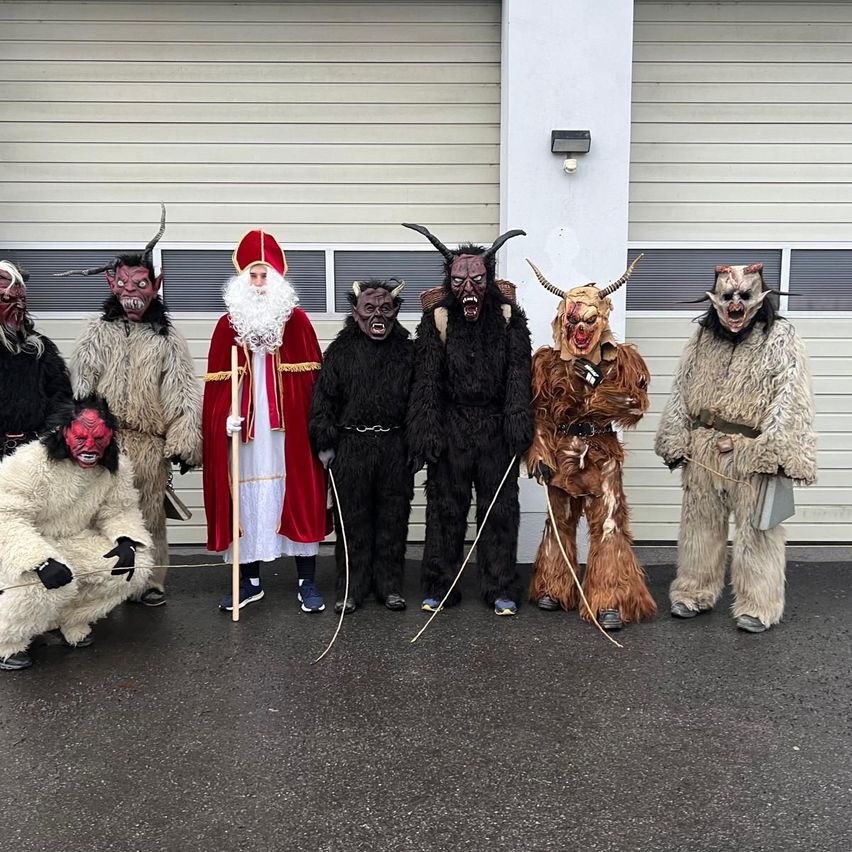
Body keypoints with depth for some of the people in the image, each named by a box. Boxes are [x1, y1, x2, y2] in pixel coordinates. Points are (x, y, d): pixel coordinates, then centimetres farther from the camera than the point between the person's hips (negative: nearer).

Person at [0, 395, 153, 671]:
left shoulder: (116, 467, -8)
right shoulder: (31, 463, -26)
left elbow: (119, 511, 1)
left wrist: (126, 540, -23)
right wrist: (41, 560, -44)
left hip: (73, 544, 6)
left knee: (134, 567, -14)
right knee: (51, 583, -36)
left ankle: (70, 620, 7)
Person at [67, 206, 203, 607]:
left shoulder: (167, 337, 6)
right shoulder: (98, 332, 9)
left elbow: (183, 392, 2)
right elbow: (80, 387, 4)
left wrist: (184, 442, -4)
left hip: (151, 445, 0)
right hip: (102, 440, 1)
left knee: (150, 515, 6)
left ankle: (149, 582, 17)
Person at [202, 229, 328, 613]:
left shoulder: (296, 320, 2)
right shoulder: (228, 323, 6)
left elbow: (313, 378, 0)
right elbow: (218, 382, 5)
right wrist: (224, 416, -9)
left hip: (289, 430, -1)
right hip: (244, 431, 2)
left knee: (298, 497, 1)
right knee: (246, 499, 6)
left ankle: (307, 581, 12)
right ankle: (250, 580, 19)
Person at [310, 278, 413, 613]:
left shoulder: (407, 351, 8)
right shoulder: (340, 350, 5)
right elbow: (323, 398, 3)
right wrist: (325, 442, -4)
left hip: (395, 447, 1)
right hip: (351, 445, -1)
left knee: (393, 517, 7)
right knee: (352, 517, 4)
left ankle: (389, 585, 19)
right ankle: (352, 586, 15)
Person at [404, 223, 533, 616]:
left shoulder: (507, 317, 0)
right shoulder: (438, 319, -1)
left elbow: (518, 377, -3)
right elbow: (426, 380, -4)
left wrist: (519, 428, -10)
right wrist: (425, 435, -9)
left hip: (496, 429, 0)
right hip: (451, 428, 0)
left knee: (499, 508, 7)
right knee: (445, 507, 7)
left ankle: (500, 589, 18)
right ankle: (439, 587, 19)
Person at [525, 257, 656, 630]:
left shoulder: (620, 360, -1)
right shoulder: (547, 362, 0)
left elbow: (636, 404, -5)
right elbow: (537, 413, -1)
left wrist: (601, 389, -18)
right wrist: (539, 453, -9)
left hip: (602, 453, -1)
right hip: (560, 453, 1)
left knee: (608, 524, -5)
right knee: (560, 520, 14)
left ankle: (610, 600, 0)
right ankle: (553, 587, 27)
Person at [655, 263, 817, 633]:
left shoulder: (780, 338, -6)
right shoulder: (703, 336, 9)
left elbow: (791, 400, -12)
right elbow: (681, 391, 12)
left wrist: (785, 456, -19)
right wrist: (676, 442, 7)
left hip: (753, 452, -4)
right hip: (703, 449, 5)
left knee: (755, 527, 3)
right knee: (700, 521, 14)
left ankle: (758, 605, 16)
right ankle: (694, 591, 28)